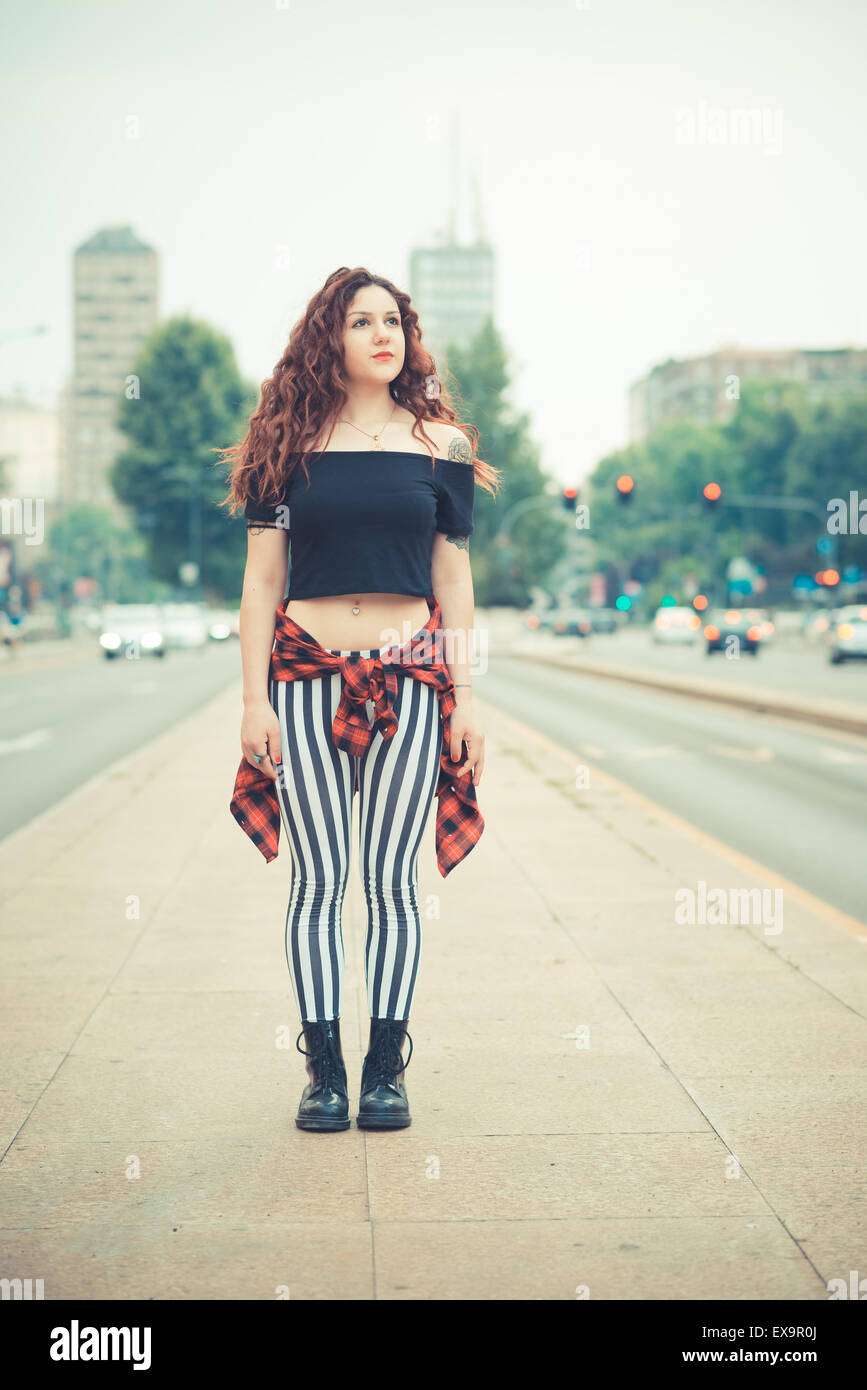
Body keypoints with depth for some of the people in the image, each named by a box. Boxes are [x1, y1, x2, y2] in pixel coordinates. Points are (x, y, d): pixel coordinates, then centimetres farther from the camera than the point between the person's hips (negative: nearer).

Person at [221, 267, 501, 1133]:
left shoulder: (440, 444, 8)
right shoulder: (289, 444, 5)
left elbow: (454, 581, 9)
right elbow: (261, 578, 4)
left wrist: (465, 697, 5)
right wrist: (256, 698, -3)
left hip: (408, 675, 0)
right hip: (307, 673, 0)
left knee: (390, 879, 2)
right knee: (318, 878, 1)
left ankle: (385, 1069, 12)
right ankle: (323, 1069, 11)